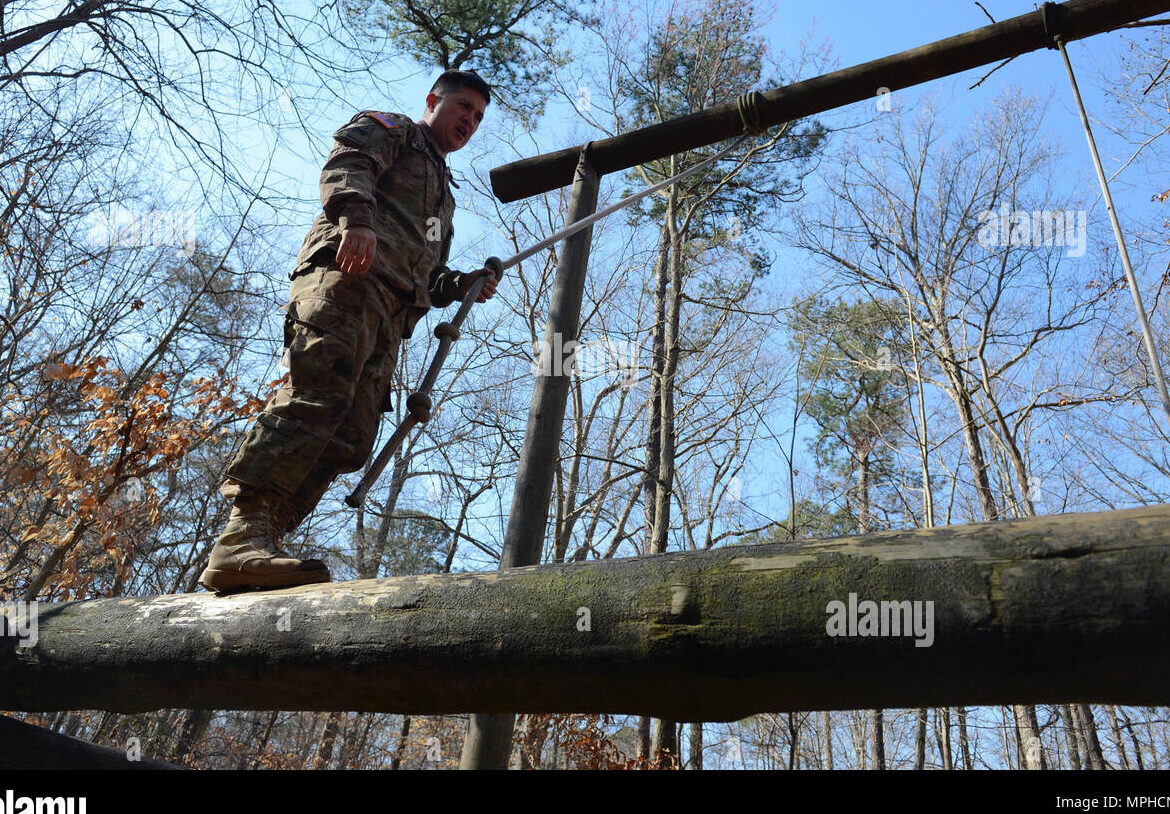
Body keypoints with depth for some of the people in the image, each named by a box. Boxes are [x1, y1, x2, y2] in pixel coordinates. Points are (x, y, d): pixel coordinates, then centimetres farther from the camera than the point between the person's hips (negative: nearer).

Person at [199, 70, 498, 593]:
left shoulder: (443, 192, 44)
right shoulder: (389, 130, 24)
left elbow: (428, 278, 41)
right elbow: (346, 164, 0)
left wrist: (463, 285, 20)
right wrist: (356, 217, -20)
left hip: (390, 312, 7)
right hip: (349, 270, -7)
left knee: (347, 441, -12)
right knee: (318, 393, -28)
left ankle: (252, 550, -19)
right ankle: (242, 535, -35)